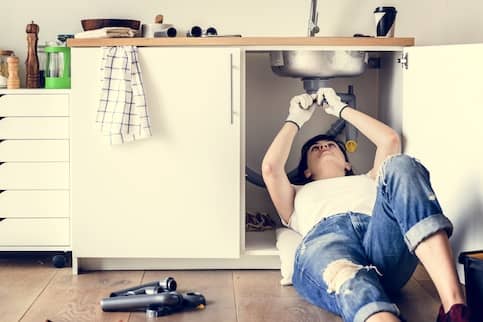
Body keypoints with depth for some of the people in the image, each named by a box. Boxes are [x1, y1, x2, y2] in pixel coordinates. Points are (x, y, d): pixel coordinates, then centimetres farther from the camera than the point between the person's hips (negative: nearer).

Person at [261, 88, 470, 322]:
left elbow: (390, 140, 32)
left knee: (400, 165, -29)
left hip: (385, 236, 2)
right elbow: (270, 167, 23)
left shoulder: (368, 181, 46)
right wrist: (295, 120, 40)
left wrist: (341, 108, 44)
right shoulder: (299, 195, 42)